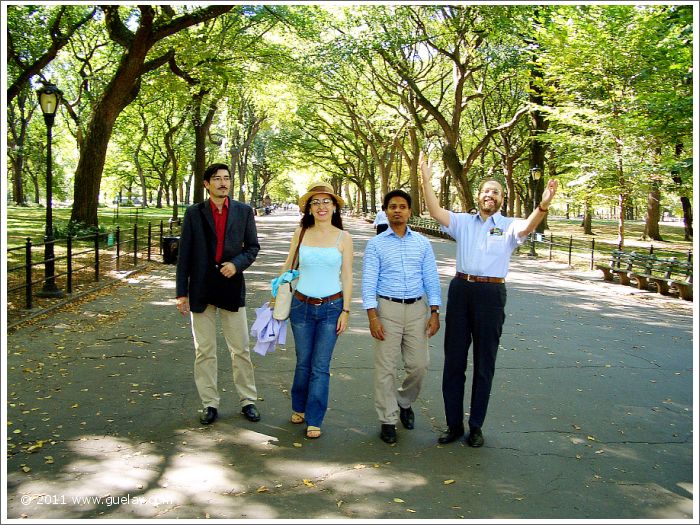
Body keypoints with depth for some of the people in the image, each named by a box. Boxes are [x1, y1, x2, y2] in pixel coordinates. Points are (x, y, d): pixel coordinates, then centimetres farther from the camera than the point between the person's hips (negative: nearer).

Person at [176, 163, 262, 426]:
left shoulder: (244, 211, 3)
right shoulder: (194, 213, 1)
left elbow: (253, 246, 7)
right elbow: (184, 254, 1)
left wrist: (237, 263, -14)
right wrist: (181, 292, -2)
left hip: (232, 286, 0)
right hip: (201, 289, 0)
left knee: (241, 349, 6)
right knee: (204, 351, 8)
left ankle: (248, 400, 20)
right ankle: (210, 404, 19)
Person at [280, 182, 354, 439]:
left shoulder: (343, 237, -2)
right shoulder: (301, 233, 1)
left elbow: (347, 276, -1)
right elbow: (288, 266, 10)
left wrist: (345, 311, -4)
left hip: (331, 307, -1)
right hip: (301, 305, 1)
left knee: (321, 366, 2)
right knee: (303, 362, 13)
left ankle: (314, 420, 15)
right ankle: (299, 408, 36)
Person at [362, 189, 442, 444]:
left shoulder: (422, 243, 8)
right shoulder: (376, 244, 0)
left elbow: (431, 279, 9)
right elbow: (369, 282, -3)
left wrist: (434, 312, 1)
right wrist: (372, 316, -11)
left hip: (417, 309, 3)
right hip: (387, 308, -2)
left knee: (418, 365, 6)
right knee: (386, 367, 0)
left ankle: (404, 402, 34)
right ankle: (388, 420, 14)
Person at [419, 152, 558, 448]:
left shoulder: (508, 226, 3)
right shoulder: (463, 222, 9)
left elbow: (528, 226, -18)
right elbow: (435, 212, -5)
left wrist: (544, 205, -38)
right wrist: (426, 179, -18)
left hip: (491, 293, -2)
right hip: (460, 290, 2)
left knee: (484, 362, 7)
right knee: (454, 359, 7)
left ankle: (476, 426, 19)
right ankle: (454, 424, 20)